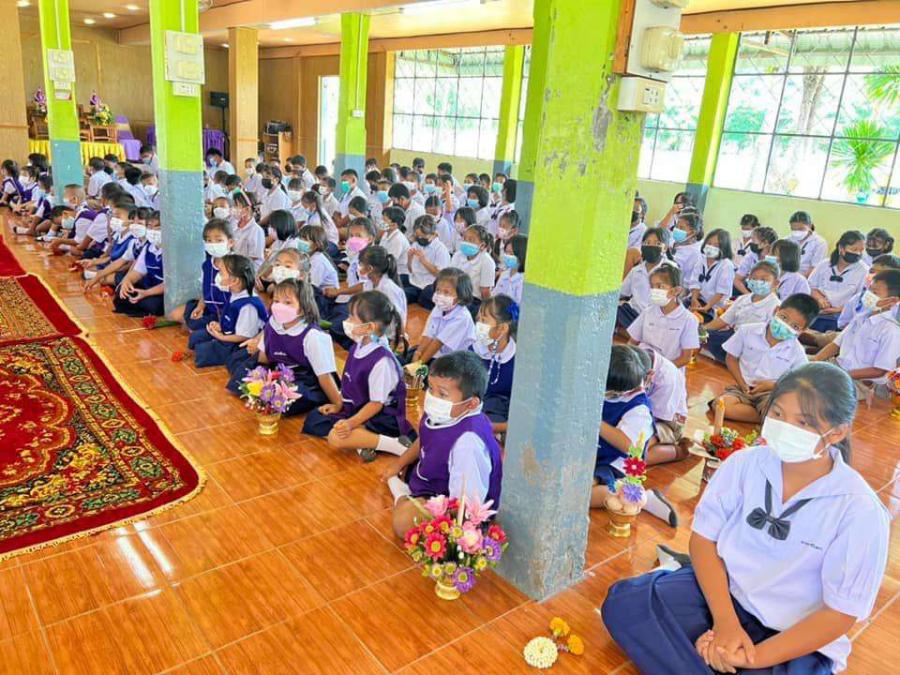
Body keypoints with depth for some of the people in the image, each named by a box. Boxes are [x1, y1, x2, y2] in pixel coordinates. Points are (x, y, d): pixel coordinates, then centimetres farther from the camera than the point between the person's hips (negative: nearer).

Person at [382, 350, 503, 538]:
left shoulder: (468, 441, -40)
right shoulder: (442, 414, -15)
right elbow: (423, 441, 11)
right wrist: (400, 463, 8)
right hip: (431, 478, 9)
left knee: (403, 521, -27)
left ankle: (403, 498, 0)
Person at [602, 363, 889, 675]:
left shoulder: (861, 511, -16)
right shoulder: (744, 463, -9)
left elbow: (841, 612, -13)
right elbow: (703, 538, -5)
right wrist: (725, 622, -17)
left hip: (797, 641, -2)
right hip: (722, 591, 3)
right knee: (623, 602, -17)